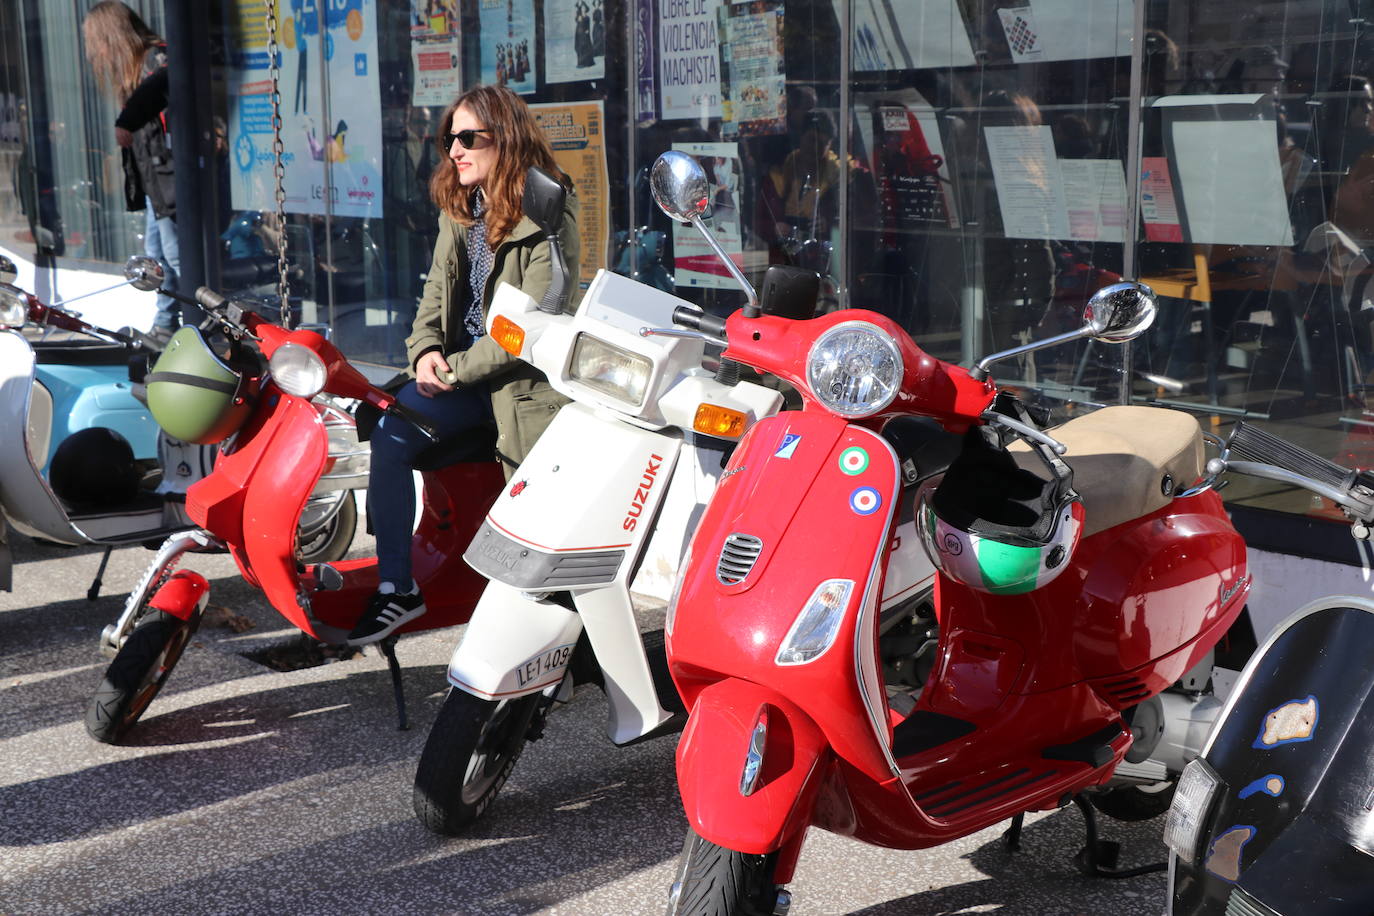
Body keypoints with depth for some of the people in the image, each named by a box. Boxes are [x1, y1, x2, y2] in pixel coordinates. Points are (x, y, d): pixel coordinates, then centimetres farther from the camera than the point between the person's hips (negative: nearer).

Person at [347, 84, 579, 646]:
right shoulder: (459, 209, 13)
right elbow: (437, 290, 16)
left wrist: (456, 369, -15)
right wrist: (426, 350, -5)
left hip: (520, 379, -6)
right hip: (457, 369, 6)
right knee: (391, 433, -17)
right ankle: (396, 588, -10)